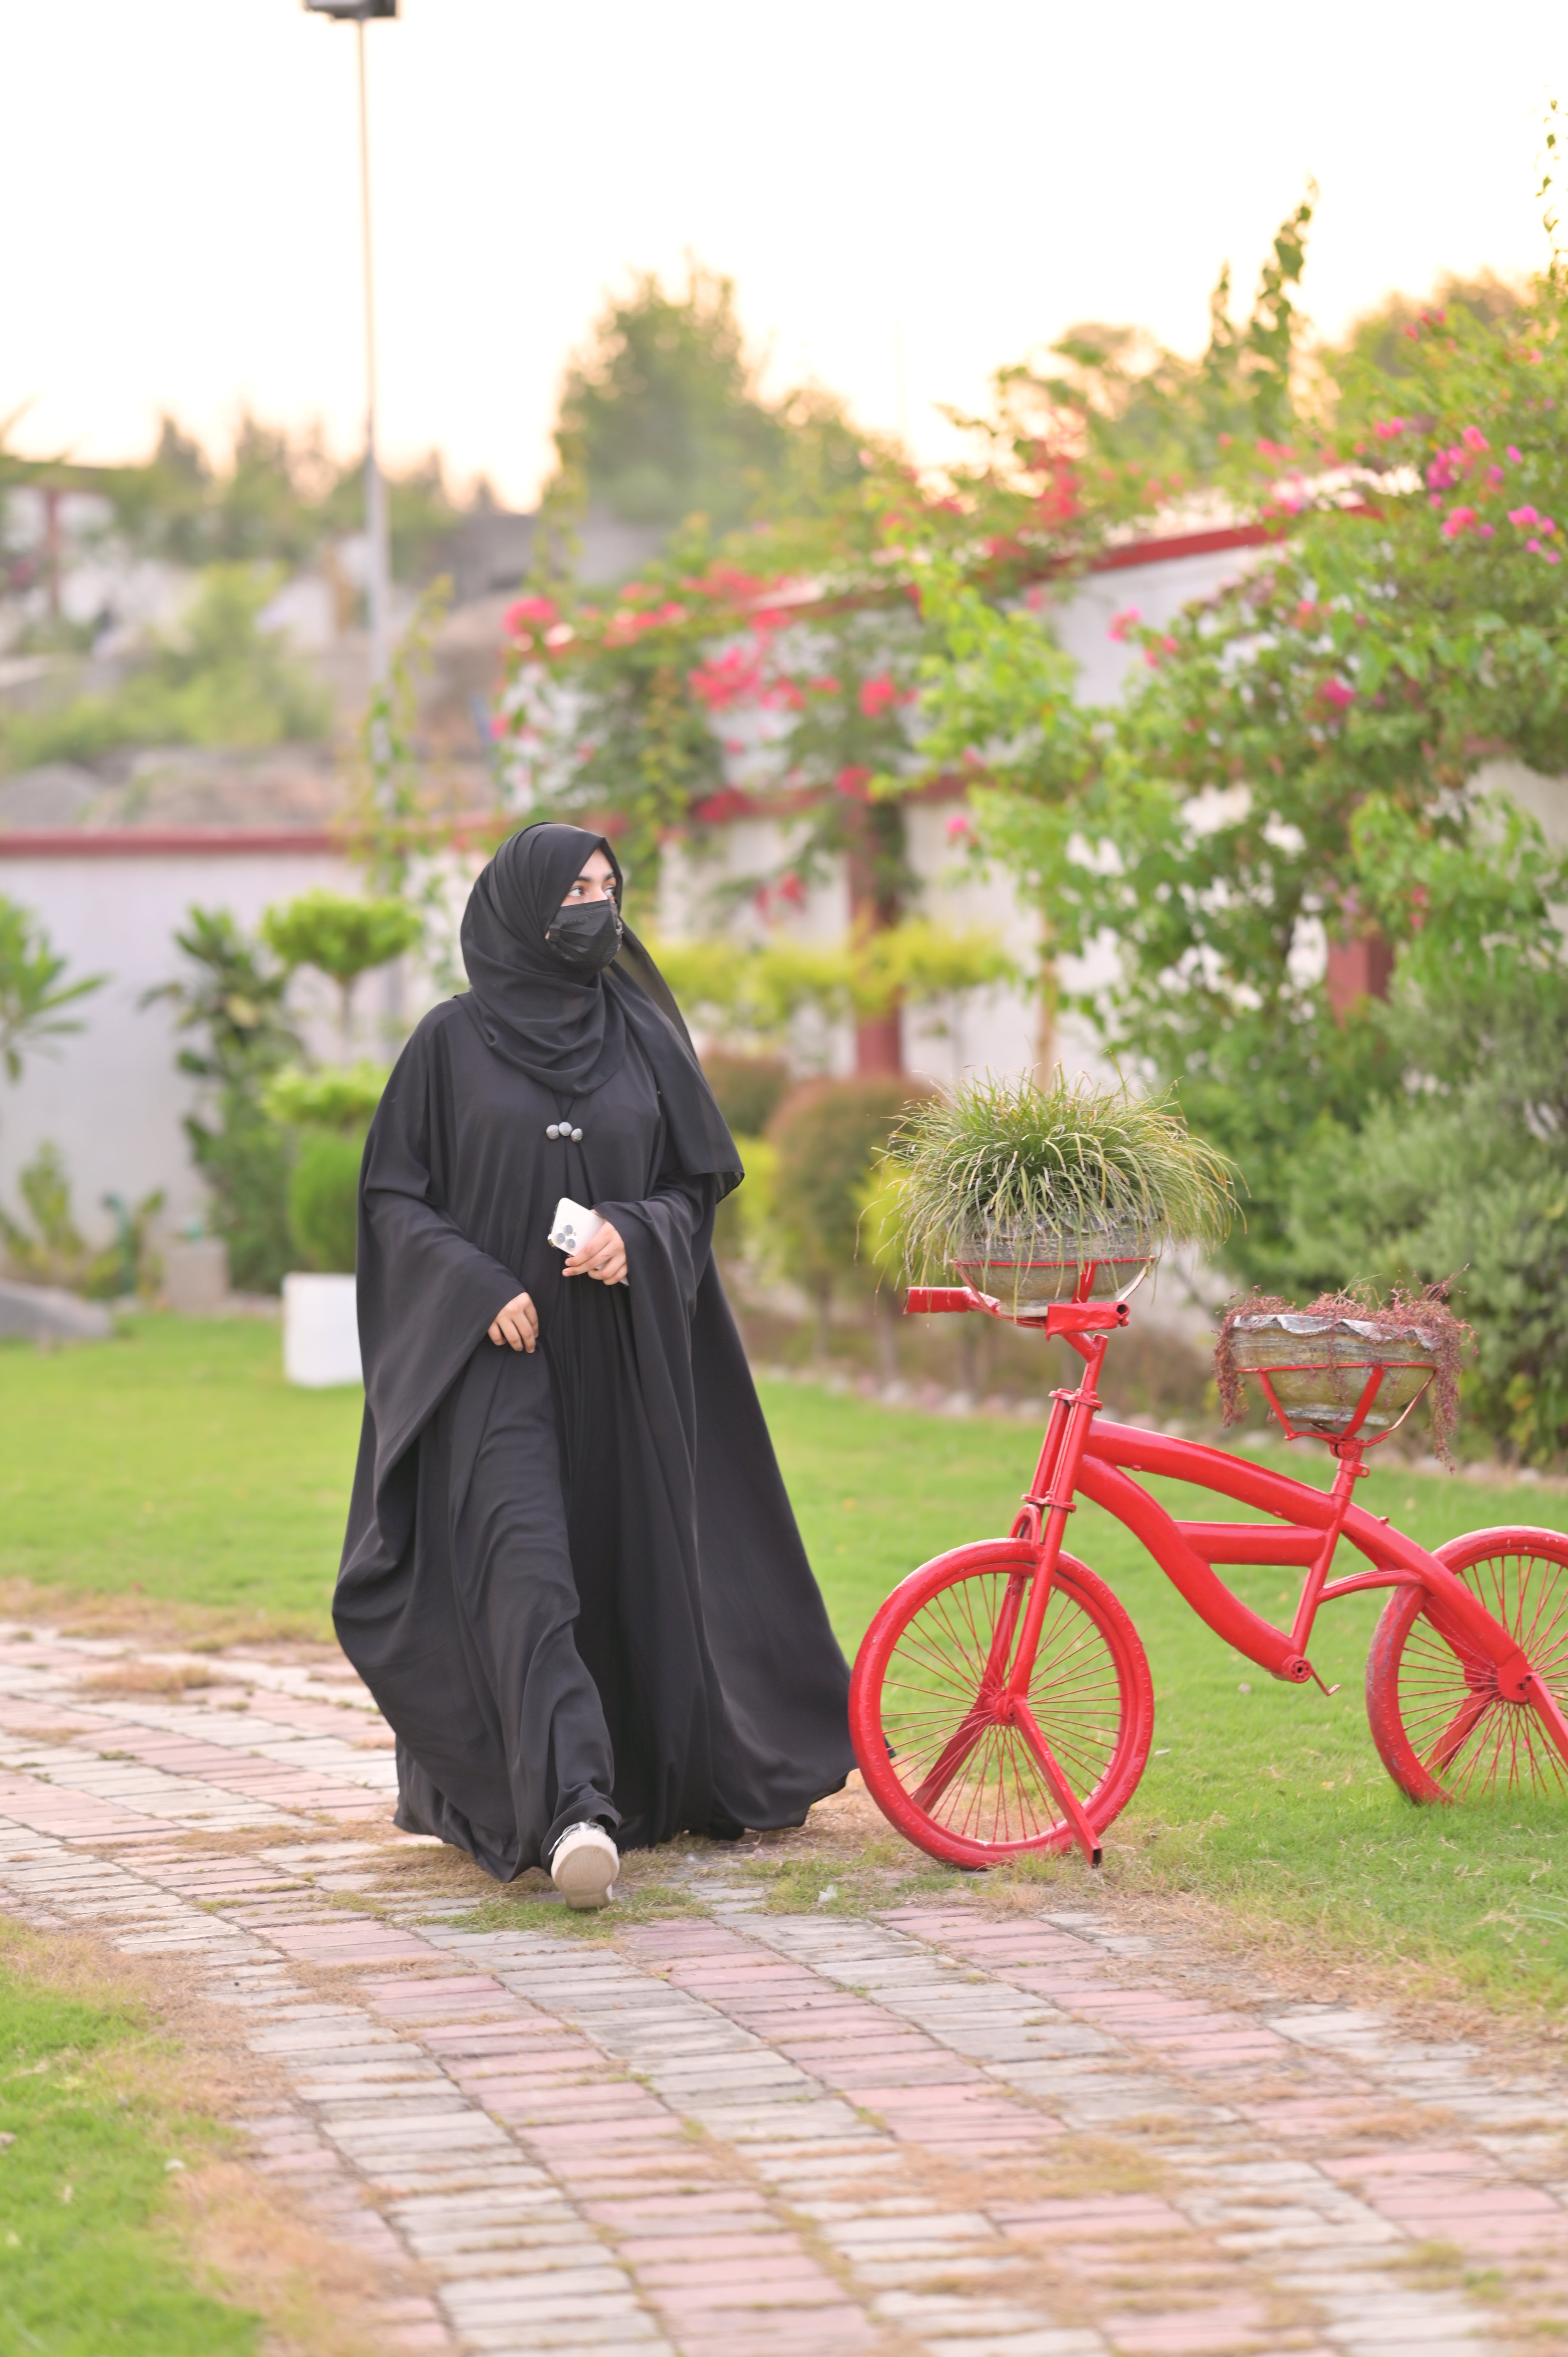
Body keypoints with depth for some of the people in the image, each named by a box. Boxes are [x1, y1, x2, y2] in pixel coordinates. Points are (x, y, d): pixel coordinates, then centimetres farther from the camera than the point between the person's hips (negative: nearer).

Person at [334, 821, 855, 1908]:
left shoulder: (643, 1036, 10)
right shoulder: (454, 1041, 2)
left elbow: (701, 1183, 11)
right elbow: (395, 1196, 2)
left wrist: (637, 1236, -10)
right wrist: (478, 1287, -13)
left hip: (622, 1349, 4)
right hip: (498, 1343, -3)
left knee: (633, 1559, 6)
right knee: (527, 1562, -17)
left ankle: (662, 1781, 21)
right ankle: (570, 1810, -28)